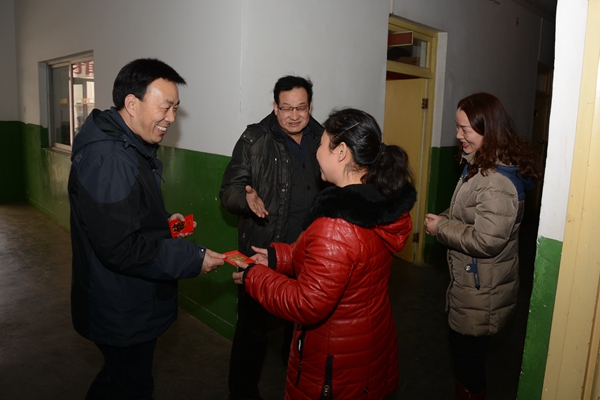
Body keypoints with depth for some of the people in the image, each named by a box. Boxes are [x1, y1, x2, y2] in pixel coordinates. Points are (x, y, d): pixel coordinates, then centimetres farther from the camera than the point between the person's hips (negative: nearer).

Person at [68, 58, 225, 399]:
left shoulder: (128, 148, 8)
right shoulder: (108, 159, -27)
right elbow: (120, 248, -30)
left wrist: (163, 221, 6)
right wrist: (193, 259, -25)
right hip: (122, 316, -10)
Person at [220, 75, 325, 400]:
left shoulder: (322, 140, 3)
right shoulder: (254, 140, -7)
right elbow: (228, 191, -8)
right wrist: (246, 197, -29)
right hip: (261, 252, -3)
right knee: (252, 328, 7)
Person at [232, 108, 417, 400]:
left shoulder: (336, 227, -34)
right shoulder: (381, 201, -6)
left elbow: (307, 305, -28)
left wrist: (254, 277, -15)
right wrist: (279, 256, 4)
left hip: (336, 361, -8)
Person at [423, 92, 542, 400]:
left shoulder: (497, 181, -26)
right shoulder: (480, 165, 7)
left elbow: (487, 241, -29)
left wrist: (440, 228, -18)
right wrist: (445, 218, 0)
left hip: (481, 291, -10)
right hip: (470, 281, 10)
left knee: (467, 357, 9)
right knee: (464, 353, 25)